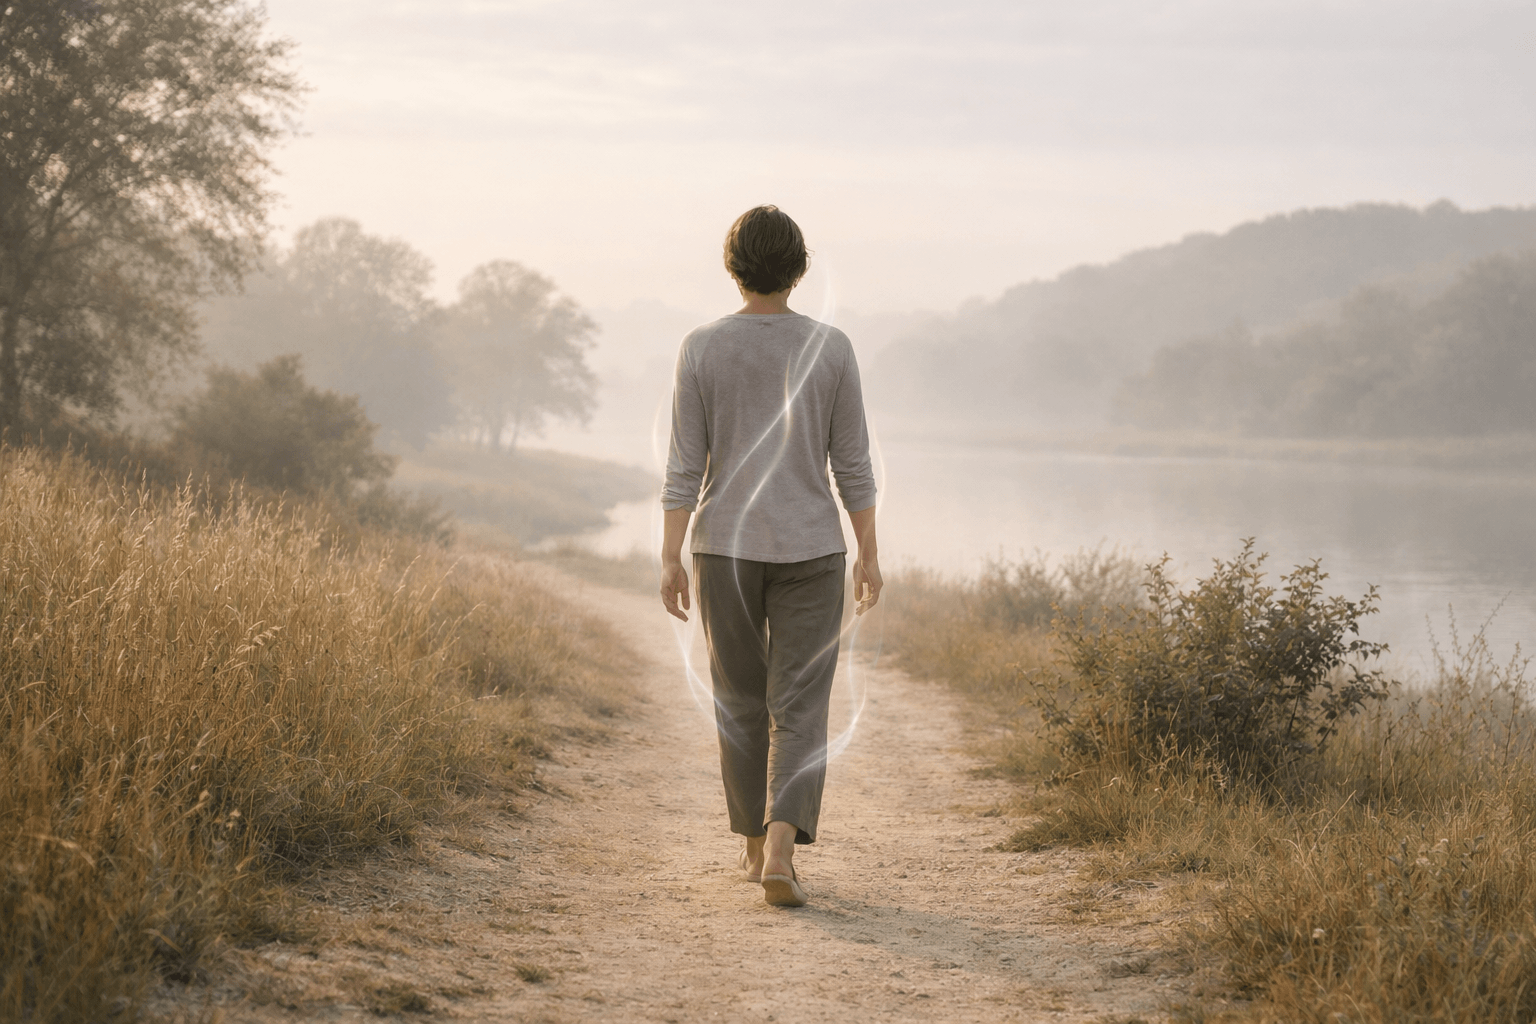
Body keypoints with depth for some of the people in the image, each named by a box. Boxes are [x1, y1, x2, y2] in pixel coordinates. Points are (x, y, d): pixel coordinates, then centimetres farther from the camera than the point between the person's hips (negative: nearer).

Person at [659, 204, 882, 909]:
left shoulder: (702, 349, -6)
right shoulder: (831, 349, -6)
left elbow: (685, 463, -7)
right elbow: (852, 463, -3)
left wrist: (669, 560, -5)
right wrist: (869, 554, 4)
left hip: (724, 550, 1)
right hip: (809, 552, -1)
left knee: (741, 700, 16)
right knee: (800, 711, -1)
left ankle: (756, 845, 24)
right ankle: (780, 854, -17)